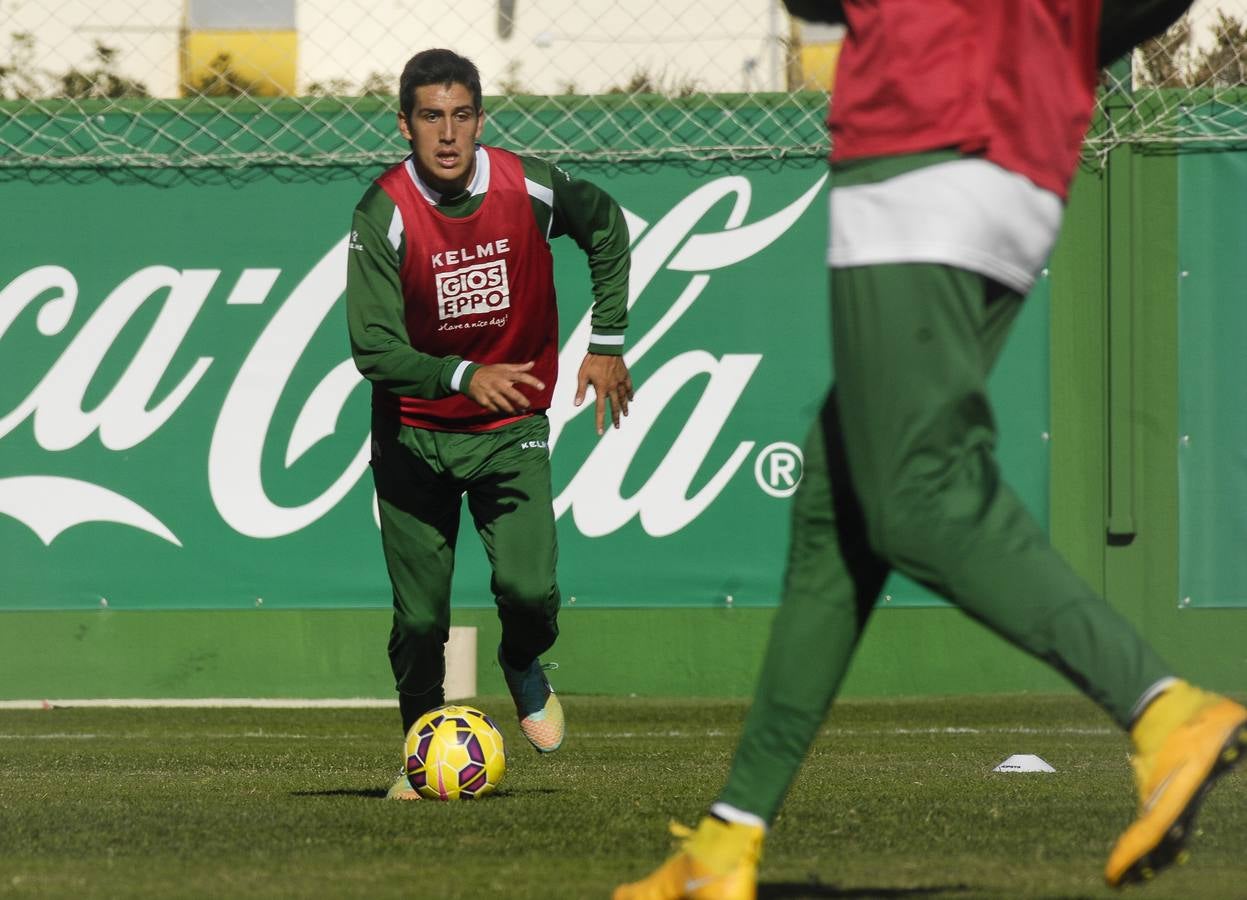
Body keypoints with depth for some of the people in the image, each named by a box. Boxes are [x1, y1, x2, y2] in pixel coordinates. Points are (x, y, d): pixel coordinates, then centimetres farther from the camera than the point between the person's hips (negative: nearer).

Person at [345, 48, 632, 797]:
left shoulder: (531, 188, -12)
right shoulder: (383, 215, -19)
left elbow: (606, 227, 11)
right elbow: (374, 348, -24)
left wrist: (608, 343, 8)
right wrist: (465, 377, -39)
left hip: (512, 428, 1)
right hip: (414, 436, -1)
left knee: (530, 591, -17)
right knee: (419, 621, -2)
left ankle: (524, 667, 19)